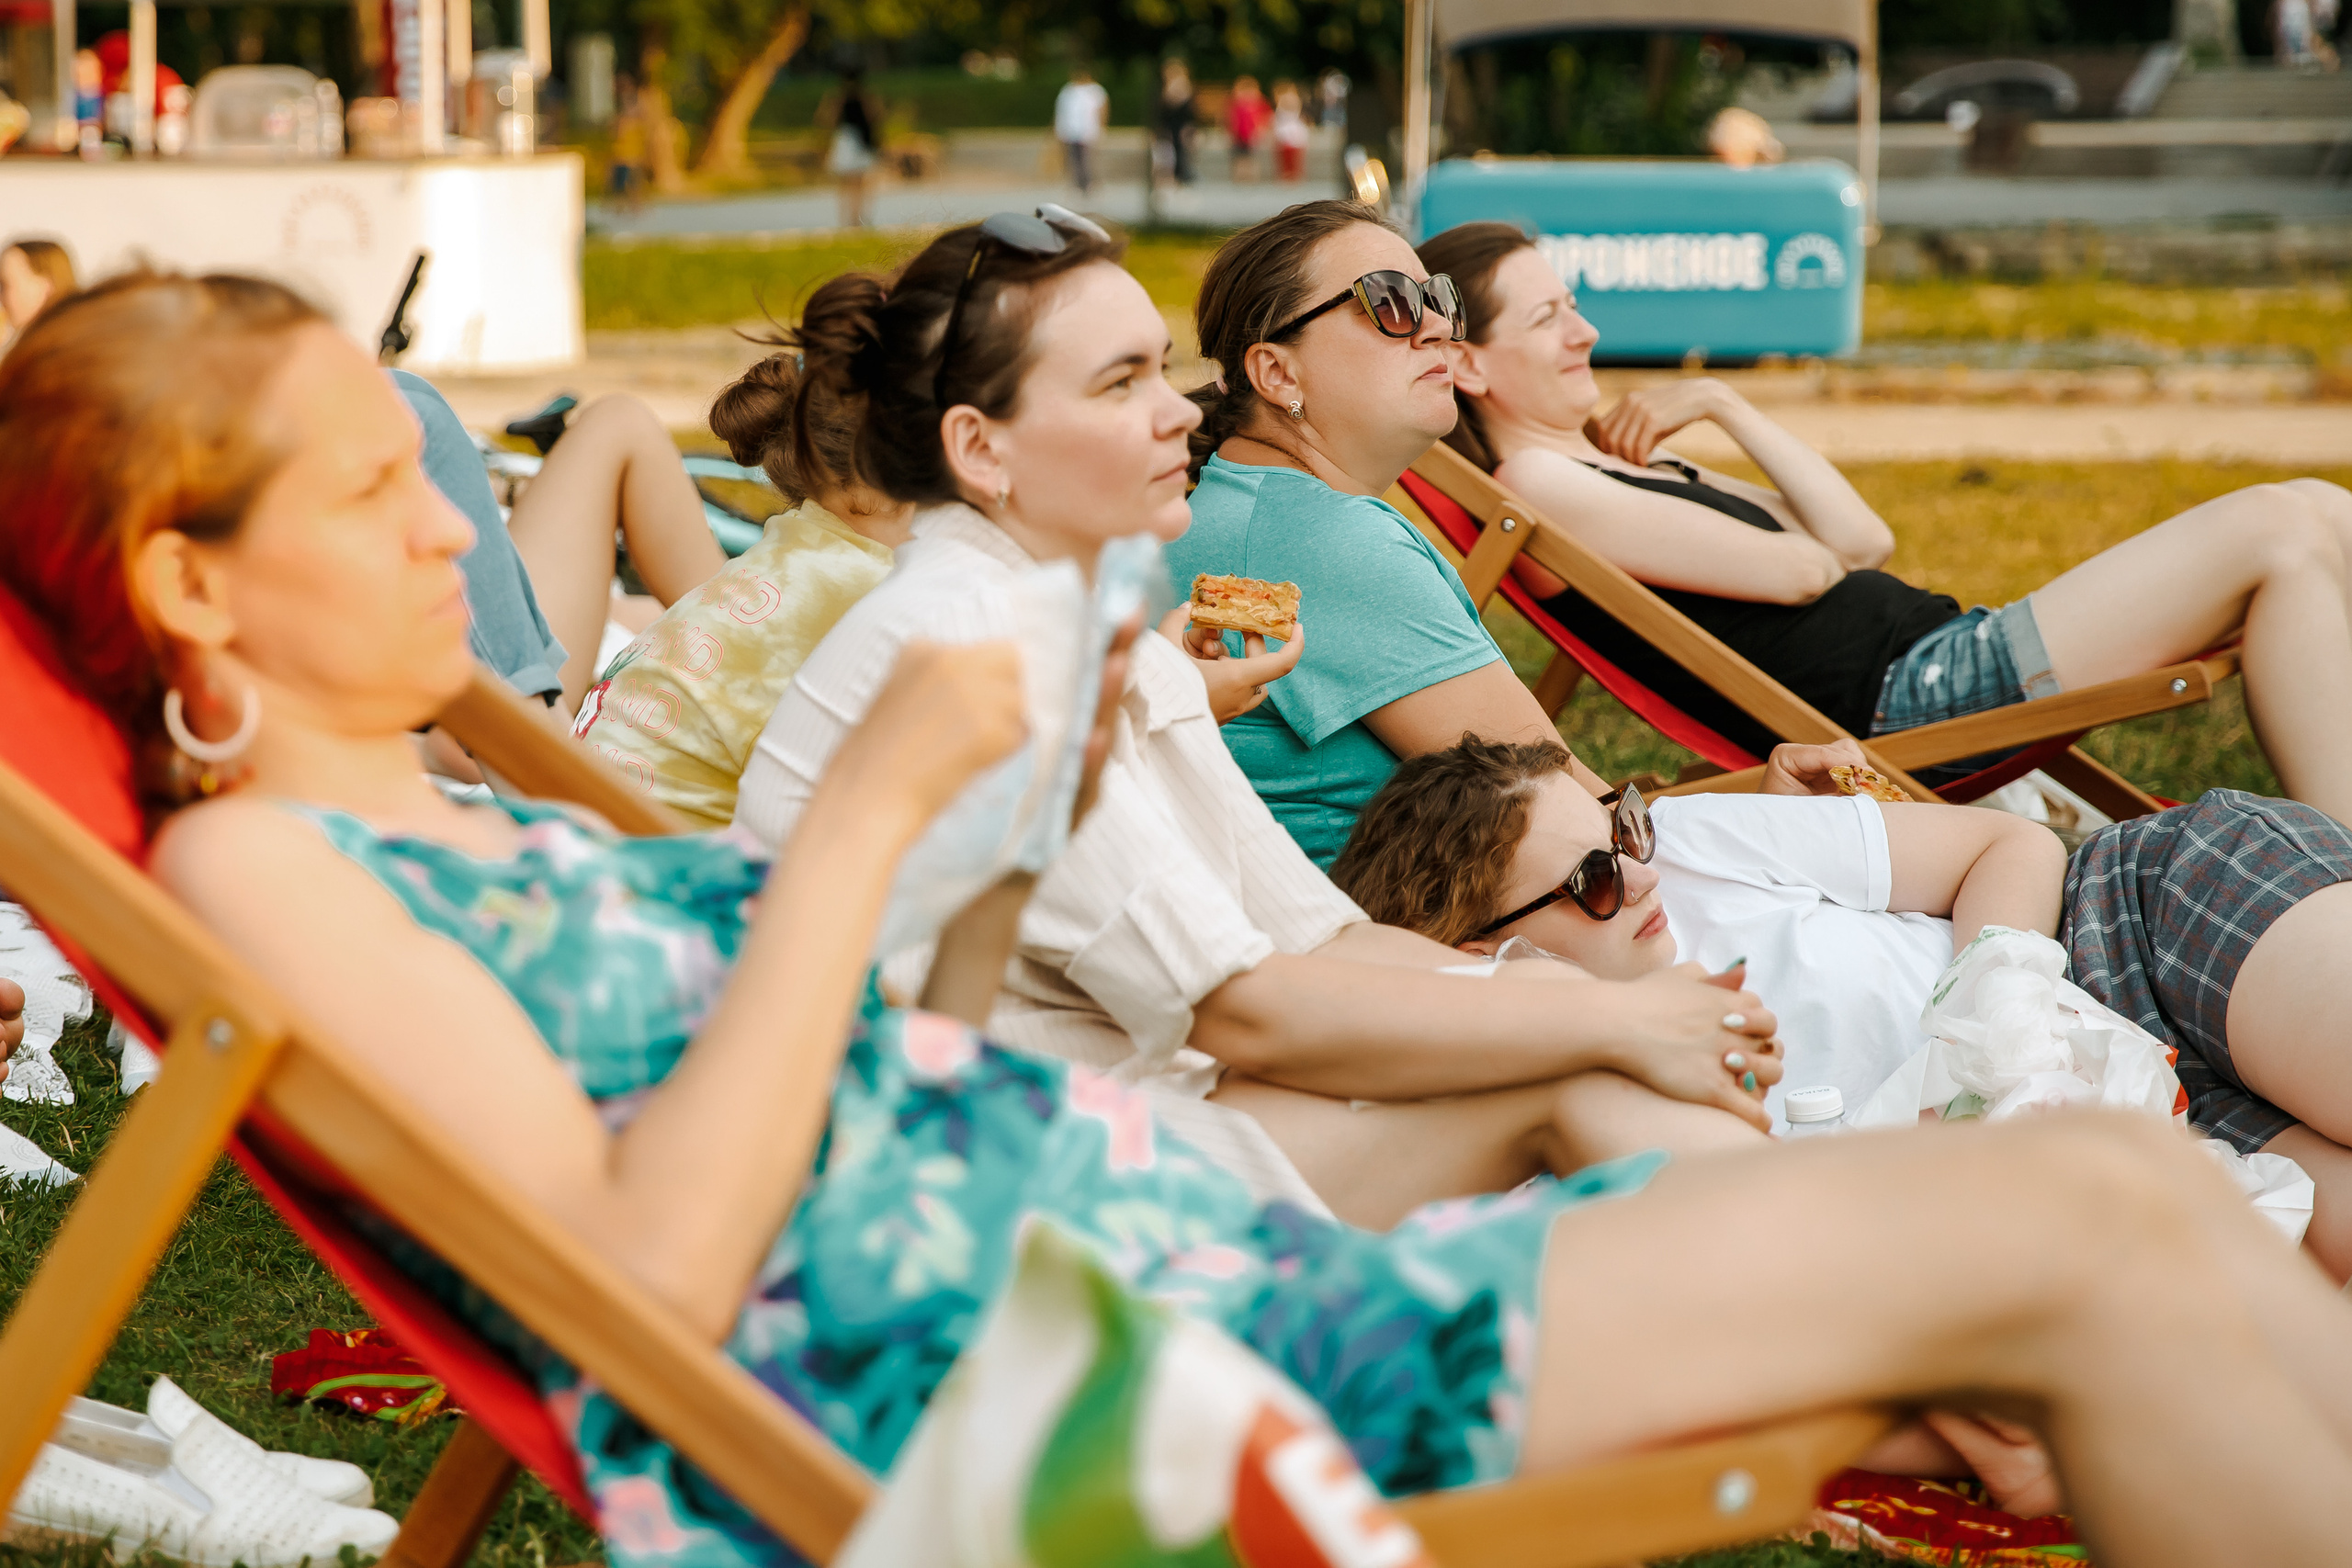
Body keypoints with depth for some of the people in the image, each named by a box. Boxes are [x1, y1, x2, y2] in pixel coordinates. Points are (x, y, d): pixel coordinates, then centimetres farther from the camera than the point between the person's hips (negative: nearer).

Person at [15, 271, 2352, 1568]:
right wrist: (867, 807, -13)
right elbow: (649, 1268, -17)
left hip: (1169, 1256, 9)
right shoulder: (249, 867, -4)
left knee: (2122, 1203, -1)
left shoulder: (462, 823, 23)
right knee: (2093, 1240, -13)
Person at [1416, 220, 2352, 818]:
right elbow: (1800, 572, -12)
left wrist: (1724, 407, 11)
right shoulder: (1534, 486, -8)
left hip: (1932, 658, 10)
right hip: (1893, 700, -10)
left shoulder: (1605, 468, 22)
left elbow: (1862, 540, 16)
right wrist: (1816, 550, 10)